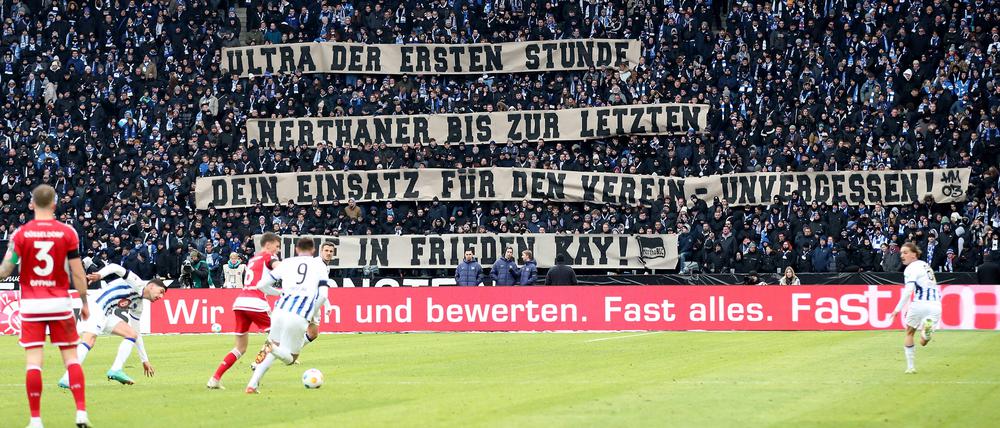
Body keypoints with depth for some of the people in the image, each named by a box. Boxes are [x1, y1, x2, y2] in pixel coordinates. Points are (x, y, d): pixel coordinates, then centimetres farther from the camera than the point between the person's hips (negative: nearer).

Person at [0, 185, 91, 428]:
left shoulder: (21, 233, -4)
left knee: (33, 361, -1)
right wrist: (84, 303, 8)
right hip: (60, 303, 1)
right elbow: (77, 273, -2)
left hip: (31, 305, 0)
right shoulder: (67, 233, -3)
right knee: (71, 357, 7)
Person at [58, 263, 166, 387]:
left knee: (132, 334, 7)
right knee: (89, 340, -27)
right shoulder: (136, 283, -3)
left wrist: (144, 360, 30)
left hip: (107, 315, 10)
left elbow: (136, 334, 30)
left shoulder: (138, 305, 22)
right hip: (97, 306, -10)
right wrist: (99, 275, -36)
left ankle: (116, 370, -8)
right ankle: (67, 379, -35)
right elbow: (114, 267, -16)